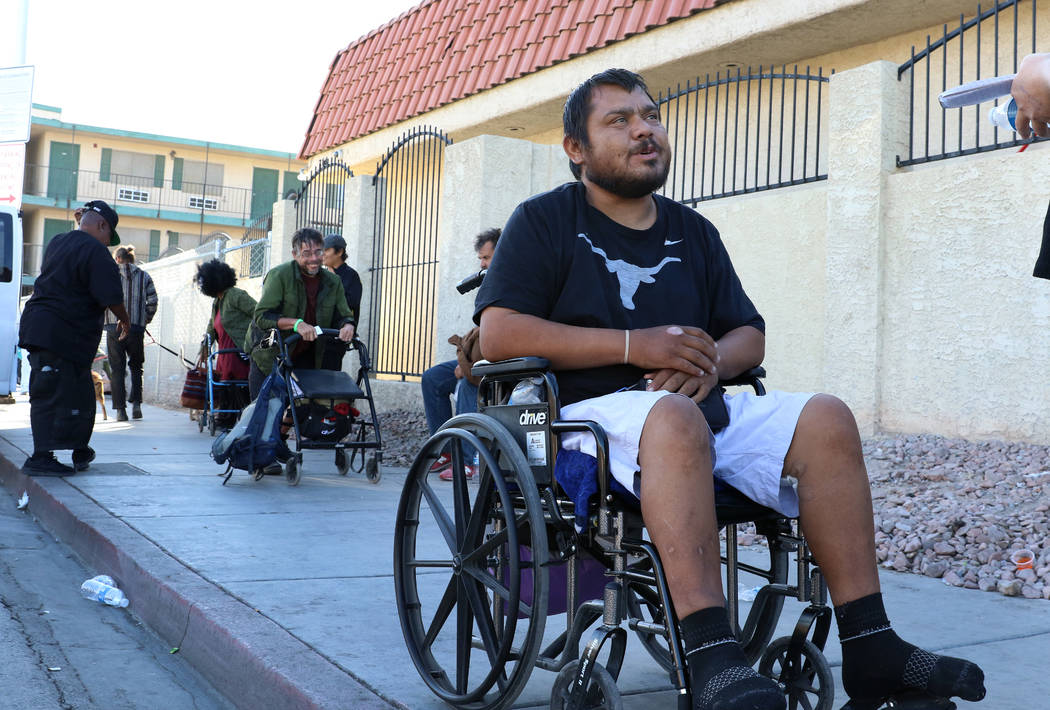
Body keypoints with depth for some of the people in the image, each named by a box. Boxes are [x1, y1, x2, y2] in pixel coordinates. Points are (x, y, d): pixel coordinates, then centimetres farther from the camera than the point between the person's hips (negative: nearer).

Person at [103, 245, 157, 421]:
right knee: (136, 366, 16)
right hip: (136, 328, 1)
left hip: (114, 327, -1)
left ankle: (120, 409, 0)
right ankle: (136, 403, 3)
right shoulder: (144, 277, 7)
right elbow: (152, 302, -1)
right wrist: (145, 320, 12)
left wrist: (103, 318, 11)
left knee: (117, 368, 3)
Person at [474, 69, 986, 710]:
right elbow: (498, 335, -8)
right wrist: (634, 345, -14)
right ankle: (713, 659, -43)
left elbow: (750, 336, 20)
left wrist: (710, 361, -7)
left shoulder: (694, 232, 23)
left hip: (702, 411, 6)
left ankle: (869, 646, -20)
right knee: (675, 416, -37)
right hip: (591, 411, -5)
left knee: (825, 418, -17)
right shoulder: (545, 221, 7)